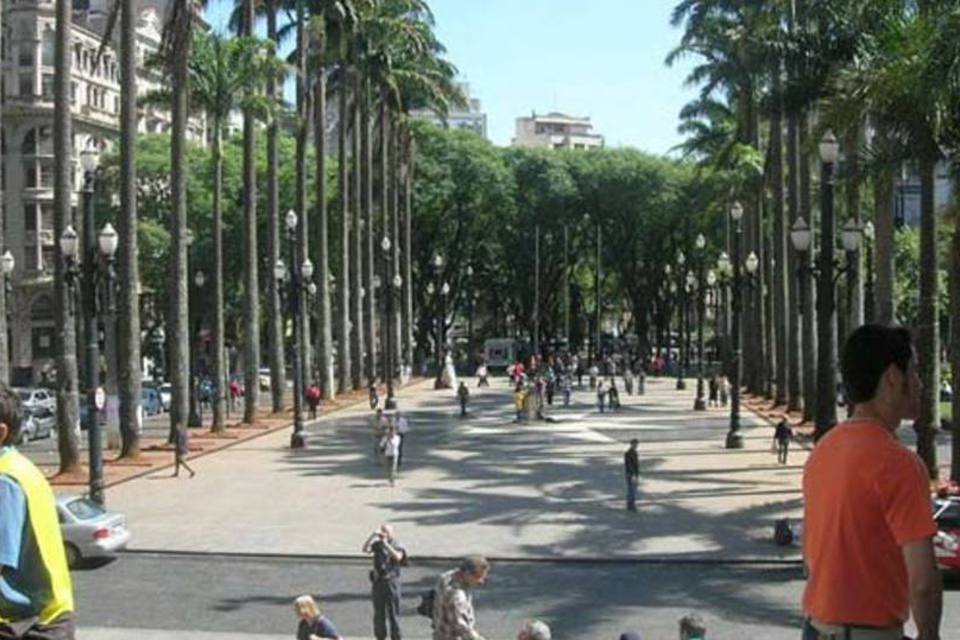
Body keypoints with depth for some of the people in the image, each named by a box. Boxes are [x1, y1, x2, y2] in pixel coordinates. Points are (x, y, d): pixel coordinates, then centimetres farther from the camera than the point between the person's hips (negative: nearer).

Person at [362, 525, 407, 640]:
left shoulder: (397, 546, -4)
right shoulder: (377, 544, 5)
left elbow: (398, 557, -22)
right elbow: (365, 550, -10)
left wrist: (386, 544, -24)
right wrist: (372, 536, -19)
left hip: (391, 582, -3)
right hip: (378, 582, 3)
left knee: (393, 613, 0)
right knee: (378, 613, 11)